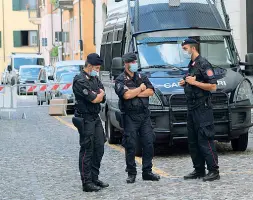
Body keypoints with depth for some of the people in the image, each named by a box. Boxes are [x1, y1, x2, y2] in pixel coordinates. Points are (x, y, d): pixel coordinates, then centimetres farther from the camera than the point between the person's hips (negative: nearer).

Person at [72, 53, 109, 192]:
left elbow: (102, 98, 12)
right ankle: (87, 183, -3)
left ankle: (94, 178, 19)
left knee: (99, 149, 10)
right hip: (85, 119, -9)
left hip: (96, 118, 9)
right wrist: (100, 94, 2)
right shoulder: (80, 81, -15)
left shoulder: (95, 79, 15)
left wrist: (96, 95, -9)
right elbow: (94, 99, -18)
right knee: (87, 151, -6)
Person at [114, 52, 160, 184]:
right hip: (130, 117, -5)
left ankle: (147, 172, 11)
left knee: (148, 143, 3)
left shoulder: (142, 77, 14)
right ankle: (131, 174, 6)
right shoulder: (120, 80, -3)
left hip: (144, 115, 5)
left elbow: (151, 92, 1)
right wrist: (141, 89, -5)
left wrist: (135, 93, -10)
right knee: (130, 146, -2)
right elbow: (126, 95, -19)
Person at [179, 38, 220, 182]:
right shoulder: (191, 65, 18)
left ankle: (214, 171, -7)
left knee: (205, 140, -10)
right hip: (192, 108, 10)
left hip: (203, 108, -10)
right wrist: (185, 83, 10)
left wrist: (194, 82, -18)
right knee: (193, 141, 11)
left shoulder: (203, 64, -12)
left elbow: (213, 86, -18)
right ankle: (199, 170, 18)